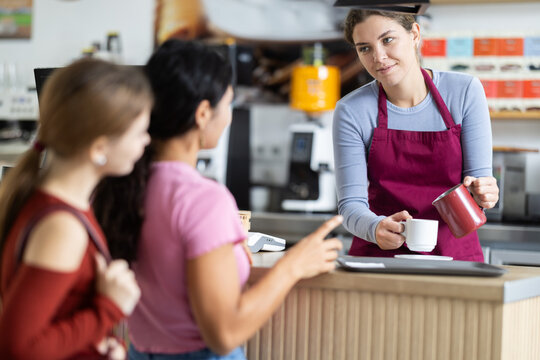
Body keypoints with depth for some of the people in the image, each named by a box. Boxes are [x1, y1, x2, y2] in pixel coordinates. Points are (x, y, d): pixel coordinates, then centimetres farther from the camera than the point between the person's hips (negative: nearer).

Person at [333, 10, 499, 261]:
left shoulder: (465, 92, -1)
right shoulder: (351, 111, -3)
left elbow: (479, 175, 2)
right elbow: (351, 203, -5)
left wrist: (480, 193, -22)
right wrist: (376, 228, -27)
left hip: (455, 254, 2)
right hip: (379, 256, -2)